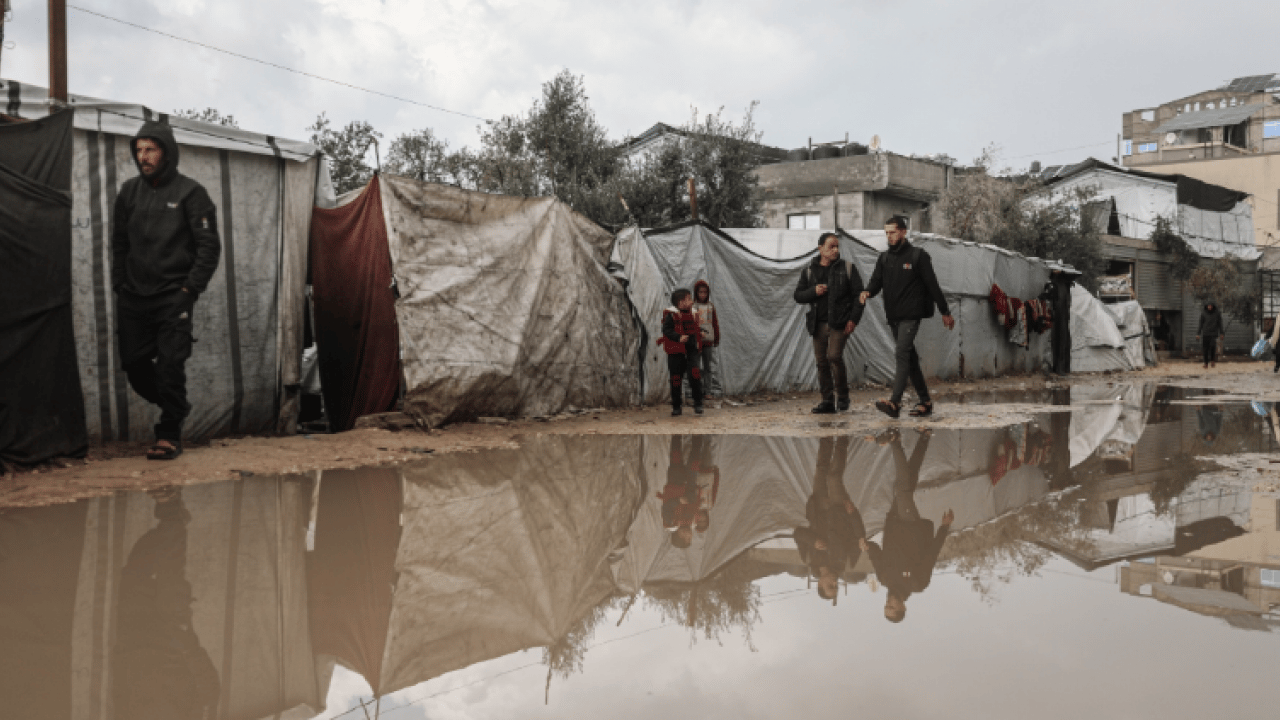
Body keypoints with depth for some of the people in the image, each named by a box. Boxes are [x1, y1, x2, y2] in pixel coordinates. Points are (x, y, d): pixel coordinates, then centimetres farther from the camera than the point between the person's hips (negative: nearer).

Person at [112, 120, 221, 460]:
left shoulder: (190, 192, -4)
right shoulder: (129, 191, 10)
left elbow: (209, 246, -6)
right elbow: (119, 243, 17)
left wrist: (190, 289, -10)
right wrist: (119, 285, 9)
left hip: (173, 296, -5)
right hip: (134, 297, 5)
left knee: (170, 365, -8)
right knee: (134, 363, 6)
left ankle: (170, 434, 3)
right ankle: (175, 408, 28)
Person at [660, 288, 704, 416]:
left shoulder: (692, 314, 12)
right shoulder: (671, 315, -9)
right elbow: (666, 330, -18)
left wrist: (699, 334, 11)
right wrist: (678, 337, -28)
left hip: (691, 349, 4)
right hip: (676, 352, -4)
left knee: (695, 374, -13)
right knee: (676, 379, 3)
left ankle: (698, 404, -3)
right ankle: (676, 406, 16)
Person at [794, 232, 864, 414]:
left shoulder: (847, 268, 5)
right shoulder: (809, 271, 12)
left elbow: (858, 294, 4)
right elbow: (798, 296, 12)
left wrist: (853, 319, -6)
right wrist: (814, 291, -8)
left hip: (839, 323, -4)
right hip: (818, 324, 4)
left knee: (834, 356, -17)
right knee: (821, 361, 3)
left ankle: (842, 396, -1)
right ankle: (827, 400, 10)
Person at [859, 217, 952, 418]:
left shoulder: (918, 256, -2)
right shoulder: (884, 258, 14)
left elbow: (932, 285, -1)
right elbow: (876, 281, 6)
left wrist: (945, 312, 2)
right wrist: (867, 292, -18)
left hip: (911, 314, -6)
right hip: (893, 316, 6)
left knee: (901, 353, -19)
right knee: (910, 358, 10)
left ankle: (895, 402, -28)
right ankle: (925, 402, 18)